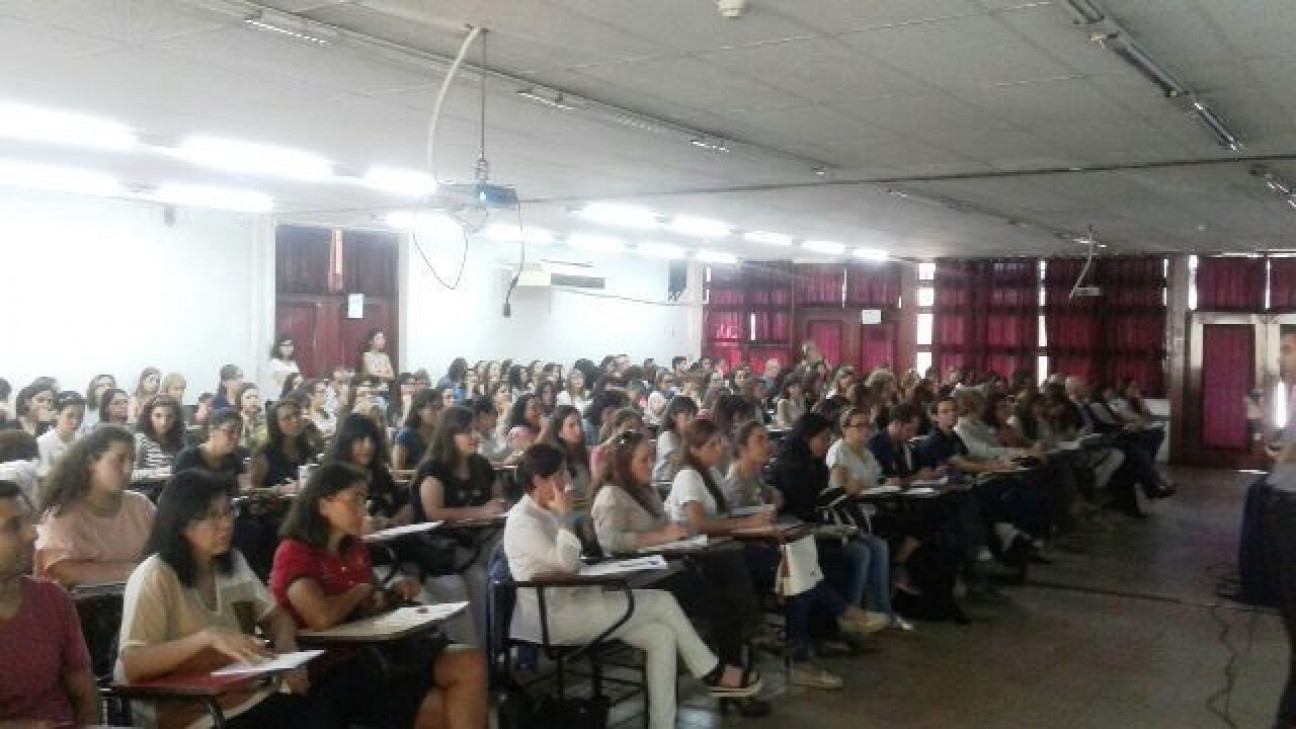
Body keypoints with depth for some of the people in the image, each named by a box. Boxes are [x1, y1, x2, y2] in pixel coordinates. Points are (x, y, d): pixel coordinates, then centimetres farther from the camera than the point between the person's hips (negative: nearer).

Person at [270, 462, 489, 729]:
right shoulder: (294, 552, -12)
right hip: (335, 673, -7)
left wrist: (395, 592, 2)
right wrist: (361, 591, -10)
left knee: (471, 663, -16)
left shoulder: (354, 547, 11)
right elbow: (322, 618, -30)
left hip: (373, 654, 7)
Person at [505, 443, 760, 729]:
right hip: (553, 617, -9)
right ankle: (713, 672, 5)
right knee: (660, 601, -11)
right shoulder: (522, 521, -14)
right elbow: (567, 562, -25)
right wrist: (565, 515, -17)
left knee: (662, 635, -7)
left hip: (574, 603, 9)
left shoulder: (547, 513, 15)